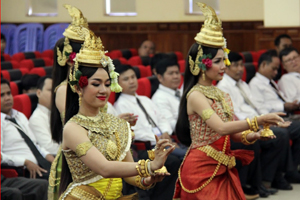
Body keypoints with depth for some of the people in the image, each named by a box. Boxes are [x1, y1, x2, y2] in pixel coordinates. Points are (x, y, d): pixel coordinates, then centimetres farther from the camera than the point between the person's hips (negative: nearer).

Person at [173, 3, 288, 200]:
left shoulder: (222, 95, 11)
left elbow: (231, 131, 12)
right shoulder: (195, 95, -13)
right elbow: (220, 127, -25)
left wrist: (249, 136, -9)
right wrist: (257, 121, -31)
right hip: (202, 167, -7)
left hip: (223, 168, 7)